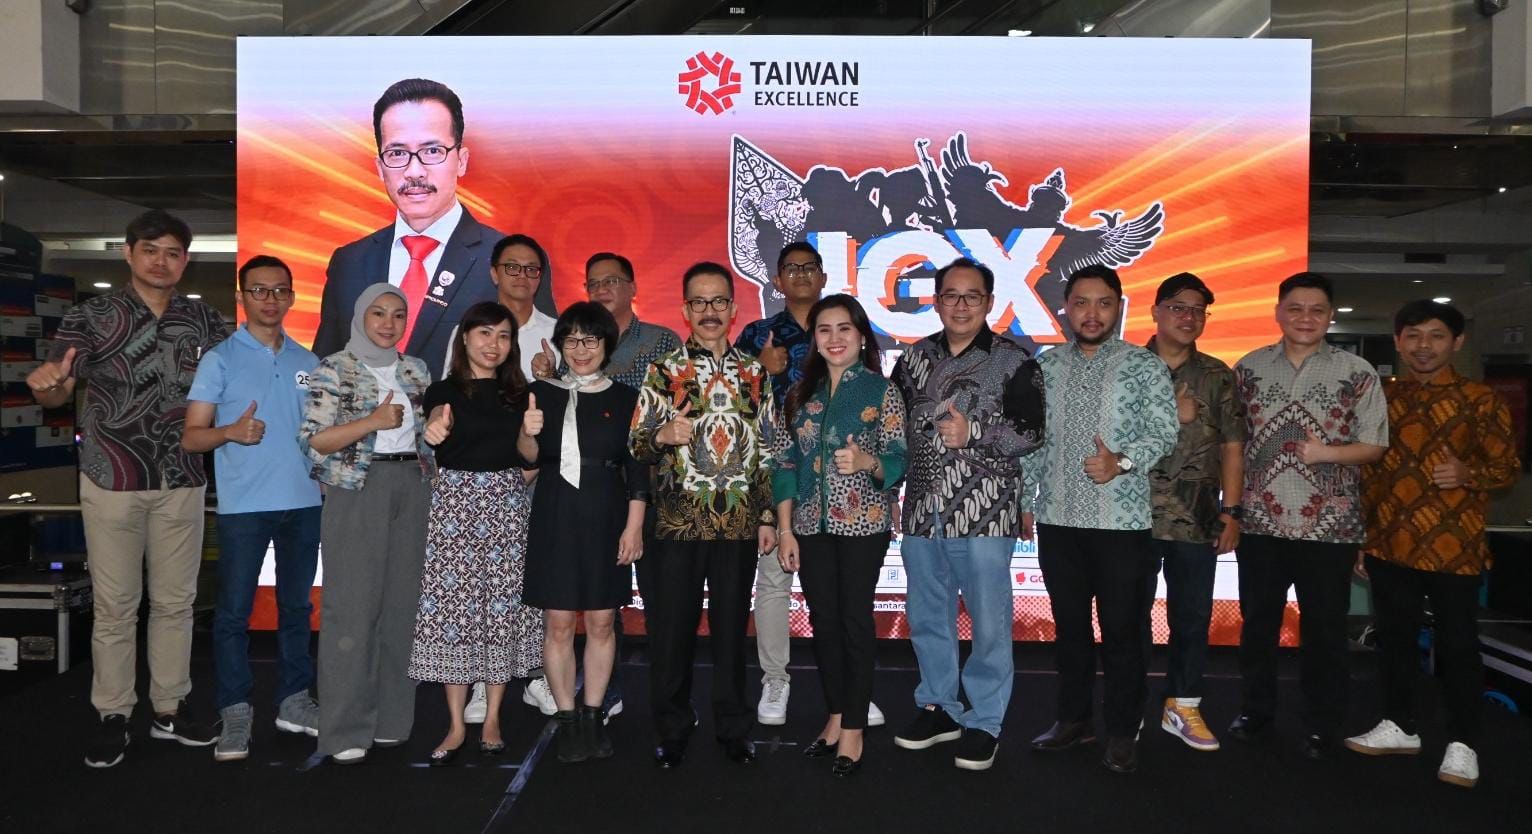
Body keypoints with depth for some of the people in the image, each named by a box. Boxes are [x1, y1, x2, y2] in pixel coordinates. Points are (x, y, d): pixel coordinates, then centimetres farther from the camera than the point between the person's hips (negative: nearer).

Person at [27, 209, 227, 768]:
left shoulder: (204, 321, 6)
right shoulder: (91, 316, -1)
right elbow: (60, 391, -4)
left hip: (181, 483, 3)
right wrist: (44, 386, -27)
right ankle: (112, 716, 16)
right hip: (112, 481, -2)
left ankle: (170, 709, 22)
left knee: (175, 601, 10)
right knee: (114, 605, 3)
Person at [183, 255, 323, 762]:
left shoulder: (308, 362, 11)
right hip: (243, 505, -4)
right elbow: (191, 437, -4)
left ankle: (294, 700, 22)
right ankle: (235, 713, 10)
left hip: (304, 502, 4)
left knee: (297, 606, 12)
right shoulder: (220, 359, -1)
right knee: (234, 611, 0)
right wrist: (231, 431, -23)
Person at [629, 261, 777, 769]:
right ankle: (673, 728, 24)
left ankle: (732, 727, 26)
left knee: (732, 627, 10)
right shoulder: (663, 371, 1)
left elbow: (767, 450, 9)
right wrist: (664, 436, -21)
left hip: (739, 523, 2)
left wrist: (769, 516, 6)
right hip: (677, 522, -1)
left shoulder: (754, 373, 7)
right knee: (671, 629, 6)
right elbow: (636, 444, 0)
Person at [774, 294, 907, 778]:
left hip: (863, 521, -4)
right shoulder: (800, 394, 8)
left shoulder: (882, 391, -2)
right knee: (823, 621, 10)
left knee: (855, 620, 0)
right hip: (811, 523, 4)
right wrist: (785, 530, 1)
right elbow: (784, 464, 7)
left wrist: (866, 460, -28)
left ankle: (854, 729, 11)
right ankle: (835, 716, 26)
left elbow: (898, 461, -6)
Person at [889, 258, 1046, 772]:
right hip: (922, 510, 5)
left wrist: (973, 434, -17)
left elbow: (1033, 433, -7)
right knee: (927, 616, 14)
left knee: (989, 620, 1)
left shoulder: (1013, 362, -2)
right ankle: (938, 708, 30)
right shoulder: (914, 358, 12)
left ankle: (984, 722, 17)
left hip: (984, 513, -4)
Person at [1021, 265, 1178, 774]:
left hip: (1122, 520, -3)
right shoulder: (1047, 367, 9)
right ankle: (1073, 717, 28)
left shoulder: (1143, 365, -1)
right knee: (1069, 624, 14)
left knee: (1123, 630, 4)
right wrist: (1025, 500, 9)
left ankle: (1123, 732, 18)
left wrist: (1123, 462, -21)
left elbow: (1164, 432, -5)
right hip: (1057, 519, 3)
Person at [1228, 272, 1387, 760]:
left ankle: (1321, 724, 24)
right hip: (1260, 520, 2)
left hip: (1329, 525, -2)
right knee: (1257, 622, 12)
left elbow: (1376, 445, 1)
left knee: (1324, 628, 8)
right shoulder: (1249, 368, 5)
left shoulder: (1357, 373, -1)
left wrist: (1329, 452, -17)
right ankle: (1255, 711, 27)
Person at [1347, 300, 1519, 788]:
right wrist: (1360, 537, 12)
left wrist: (1468, 474, -22)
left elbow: (1508, 468, 0)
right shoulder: (1382, 398, 9)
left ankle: (1462, 744, 16)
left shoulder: (1480, 400, -3)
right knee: (1394, 638, 13)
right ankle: (1399, 726, 28)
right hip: (1390, 543, 4)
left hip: (1454, 547, -4)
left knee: (1457, 645, 4)